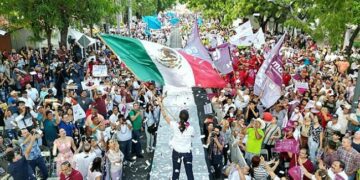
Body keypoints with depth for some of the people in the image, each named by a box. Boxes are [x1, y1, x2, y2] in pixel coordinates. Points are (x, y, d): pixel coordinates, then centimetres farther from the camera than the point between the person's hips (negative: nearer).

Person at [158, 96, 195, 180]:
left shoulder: (175, 126, -17)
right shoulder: (191, 128, -15)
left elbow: (165, 116, -11)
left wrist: (161, 103, -7)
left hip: (176, 152, 0)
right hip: (187, 153, 0)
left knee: (176, 172, 15)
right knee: (189, 172, 13)